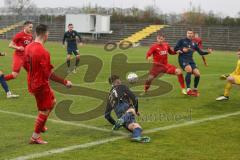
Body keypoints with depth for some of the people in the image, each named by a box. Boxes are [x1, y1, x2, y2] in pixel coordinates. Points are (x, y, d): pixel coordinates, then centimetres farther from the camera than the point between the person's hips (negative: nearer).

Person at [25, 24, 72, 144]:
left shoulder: (28, 47, 1)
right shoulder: (43, 52, -26)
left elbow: (26, 65, 14)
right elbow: (49, 74, -26)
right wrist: (65, 82, -18)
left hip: (32, 83, 9)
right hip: (41, 85, -9)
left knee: (52, 101, 25)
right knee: (44, 111, 6)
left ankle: (40, 125, 32)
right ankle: (35, 137, 15)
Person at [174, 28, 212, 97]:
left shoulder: (194, 44, 17)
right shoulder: (182, 41, 6)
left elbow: (201, 52, 17)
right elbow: (175, 49, 2)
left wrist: (208, 52, -1)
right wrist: (182, 50, -16)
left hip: (191, 60, 5)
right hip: (183, 59, -5)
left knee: (197, 74, -11)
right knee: (189, 69, -32)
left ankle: (195, 89, 15)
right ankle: (188, 90, -27)